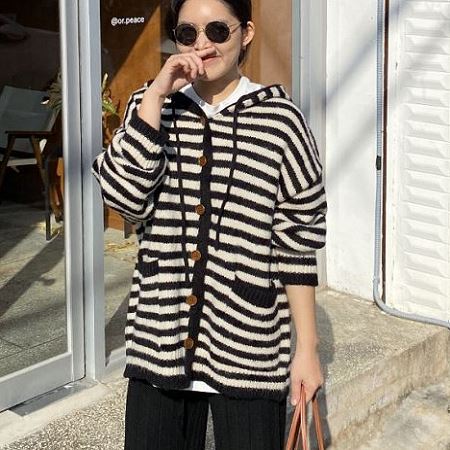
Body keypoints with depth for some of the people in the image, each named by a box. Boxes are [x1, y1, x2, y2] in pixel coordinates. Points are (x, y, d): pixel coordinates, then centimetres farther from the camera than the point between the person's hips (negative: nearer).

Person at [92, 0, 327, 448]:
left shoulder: (279, 119, -6)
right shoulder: (151, 105, 5)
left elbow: (298, 242, -4)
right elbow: (122, 195, -11)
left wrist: (307, 347, -3)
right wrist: (156, 95, -14)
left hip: (249, 349, -3)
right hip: (160, 340, 3)